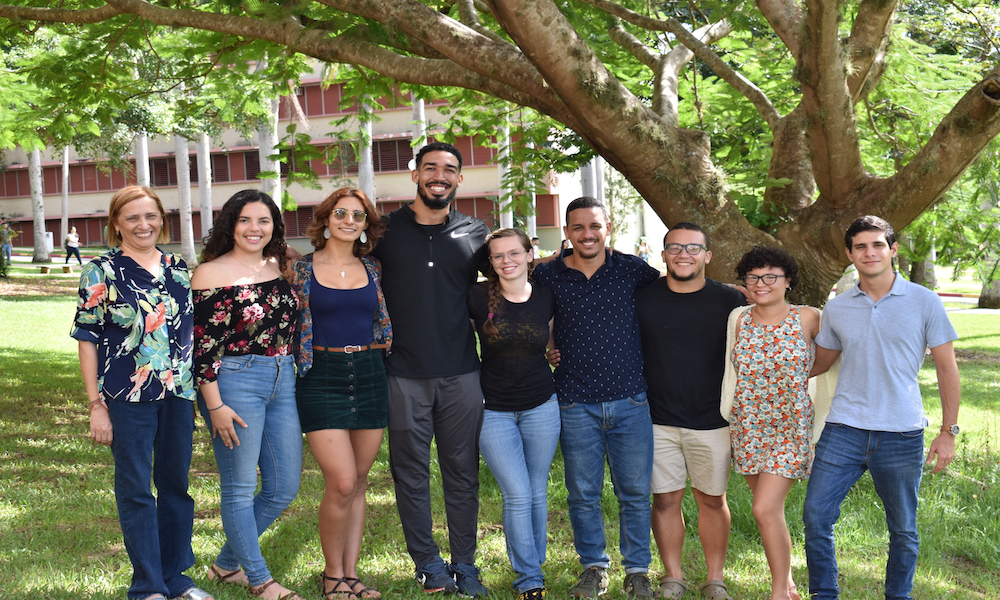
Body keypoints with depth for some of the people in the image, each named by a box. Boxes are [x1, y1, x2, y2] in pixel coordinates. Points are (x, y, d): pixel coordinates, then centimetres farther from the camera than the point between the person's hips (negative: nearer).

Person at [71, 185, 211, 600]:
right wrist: (96, 405, -8)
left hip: (178, 393, 4)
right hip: (128, 396, -4)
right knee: (135, 490, 3)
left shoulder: (179, 269, 8)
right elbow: (87, 339, -4)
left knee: (176, 484, 12)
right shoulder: (101, 272, -3)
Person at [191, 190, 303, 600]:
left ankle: (227, 564, 28)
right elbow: (202, 345, -11)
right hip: (234, 383, -7)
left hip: (283, 382, 7)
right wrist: (215, 405, -14)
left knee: (284, 489, 10)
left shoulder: (280, 267, 10)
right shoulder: (211, 274, -8)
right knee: (240, 489, 2)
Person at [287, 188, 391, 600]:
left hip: (369, 377, 4)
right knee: (341, 483, -10)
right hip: (322, 378, -4)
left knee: (359, 482, 8)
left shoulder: (372, 270, 9)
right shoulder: (301, 269, 0)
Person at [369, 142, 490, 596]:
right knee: (411, 471, 6)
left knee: (462, 471, 7)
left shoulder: (475, 234, 7)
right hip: (404, 374, -1)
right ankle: (428, 562, 20)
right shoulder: (386, 230, 3)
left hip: (461, 373, 1)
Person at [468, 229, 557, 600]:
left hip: (541, 408, 2)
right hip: (494, 411, -2)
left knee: (537, 494, 10)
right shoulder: (478, 297, -9)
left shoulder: (547, 297, -1)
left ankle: (534, 567, 28)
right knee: (517, 496, -6)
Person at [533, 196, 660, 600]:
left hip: (630, 401, 0)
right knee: (583, 495, 8)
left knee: (635, 492, 7)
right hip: (576, 404, 0)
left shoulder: (631, 269, 1)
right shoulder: (547, 276, 1)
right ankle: (594, 568, 26)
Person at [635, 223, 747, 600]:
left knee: (712, 499, 9)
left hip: (713, 422, 0)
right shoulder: (642, 297, 0)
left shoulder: (729, 301, -1)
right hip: (657, 421, 0)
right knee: (665, 499, 6)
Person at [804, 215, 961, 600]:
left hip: (902, 435, -2)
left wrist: (948, 431, -1)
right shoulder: (836, 309, 6)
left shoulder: (924, 302, -1)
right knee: (815, 517, -1)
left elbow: (946, 368, 3)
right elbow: (819, 363, 20)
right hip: (843, 430, 2)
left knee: (903, 530, 8)